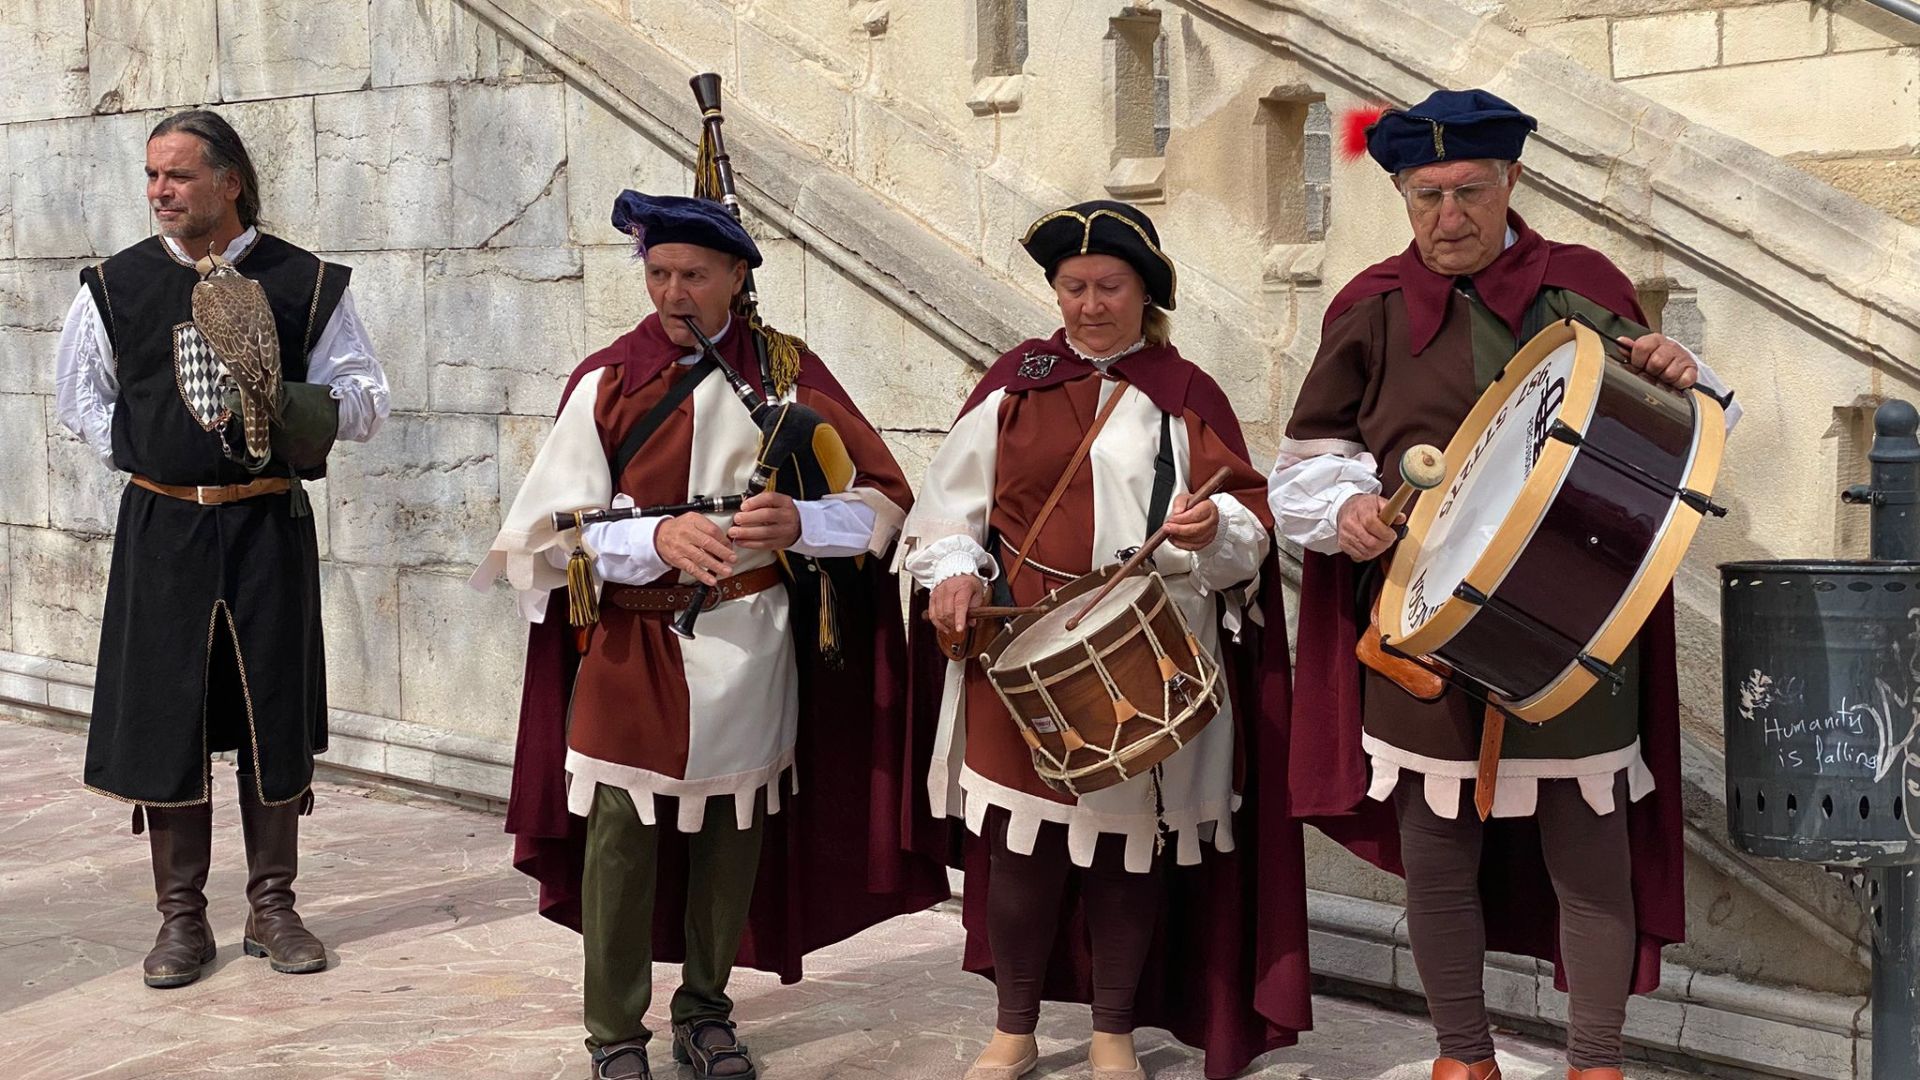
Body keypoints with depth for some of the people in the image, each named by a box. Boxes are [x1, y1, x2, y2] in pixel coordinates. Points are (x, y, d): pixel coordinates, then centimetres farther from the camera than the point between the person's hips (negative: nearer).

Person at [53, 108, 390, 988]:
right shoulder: (117, 286, 4)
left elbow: (365, 401, 2)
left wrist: (298, 411, -17)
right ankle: (181, 916, 14)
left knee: (273, 715, 5)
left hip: (269, 527, -1)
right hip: (161, 527, 1)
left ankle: (272, 906, 18)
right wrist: (142, 450, 2)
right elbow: (80, 397, 16)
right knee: (166, 712, 2)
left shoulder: (306, 283, 0)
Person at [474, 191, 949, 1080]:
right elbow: (557, 531, -4)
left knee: (733, 833, 9)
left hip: (749, 651, 1)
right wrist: (657, 537, -21)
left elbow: (884, 502, 0)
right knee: (621, 837, -1)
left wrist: (797, 521, -19)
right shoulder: (606, 383, 1)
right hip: (630, 648, -1)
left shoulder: (787, 373, 2)